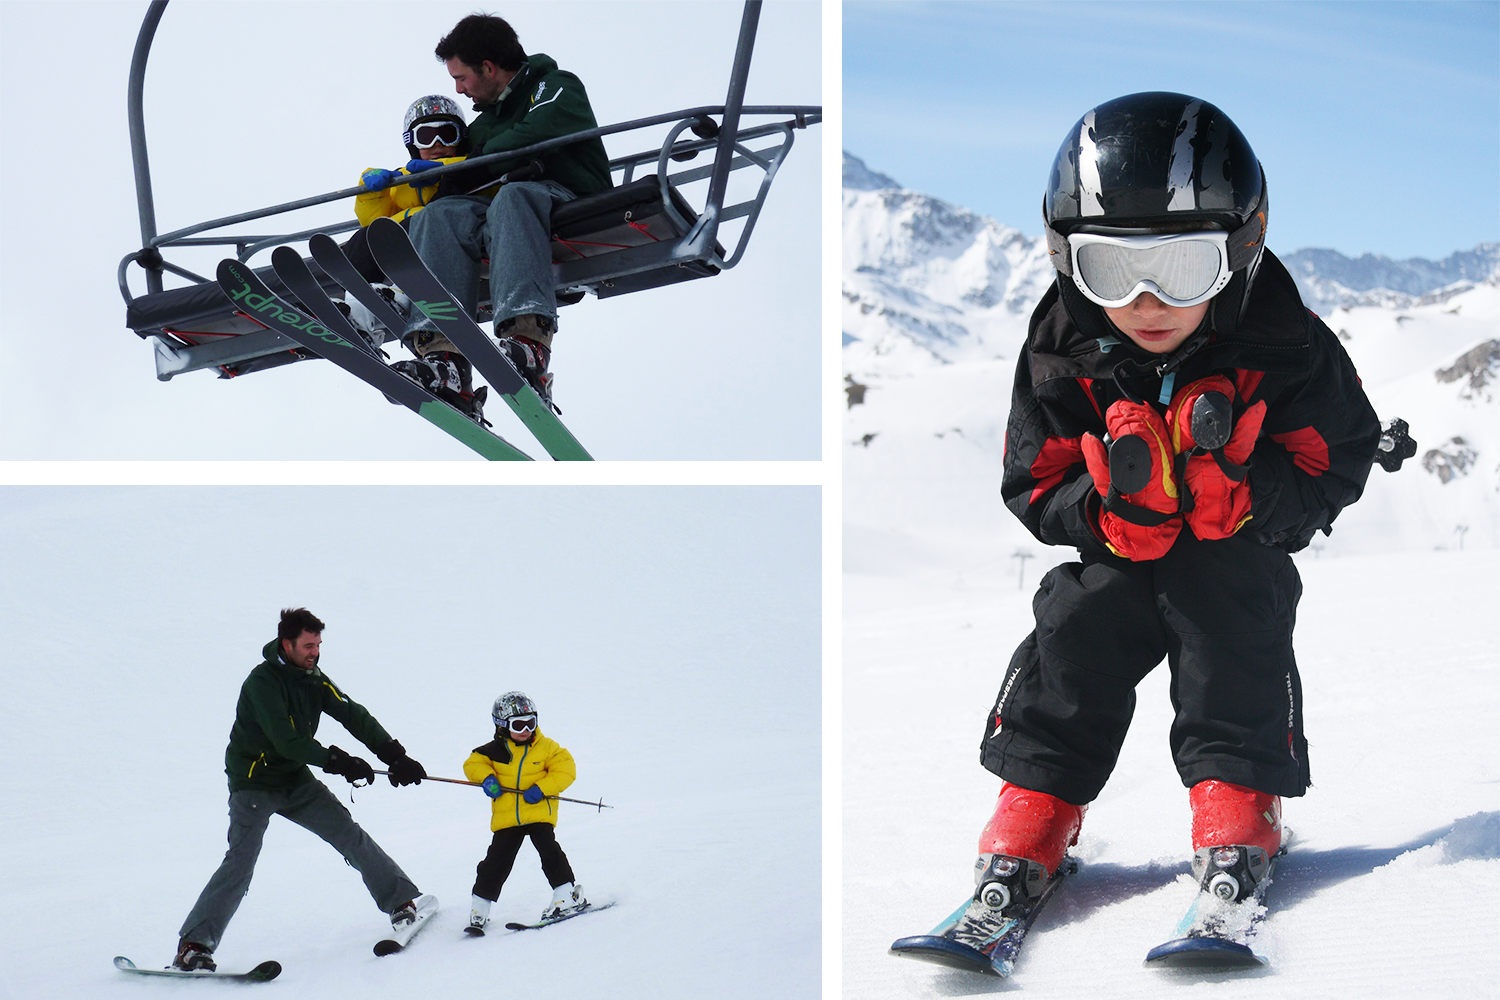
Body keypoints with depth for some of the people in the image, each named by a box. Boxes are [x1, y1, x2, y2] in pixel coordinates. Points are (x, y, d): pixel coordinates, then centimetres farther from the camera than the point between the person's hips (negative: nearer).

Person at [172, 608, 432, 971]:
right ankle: (194, 944, -18)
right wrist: (338, 762, -30)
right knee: (241, 860, -18)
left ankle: (402, 901, 6)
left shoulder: (314, 679, 1)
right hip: (254, 783, -6)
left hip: (296, 781, 6)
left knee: (348, 832, -3)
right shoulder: (262, 681, -21)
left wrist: (395, 755, -12)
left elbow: (355, 717, -2)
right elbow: (287, 740, -28)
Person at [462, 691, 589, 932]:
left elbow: (565, 770, -4)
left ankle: (568, 893, 1)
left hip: (539, 814, -1)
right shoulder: (494, 751, 2)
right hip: (506, 817, 1)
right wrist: (486, 778, -11)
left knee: (549, 851, -13)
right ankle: (480, 906, 12)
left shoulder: (546, 748, -1)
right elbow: (473, 764, 11)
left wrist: (541, 788, -15)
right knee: (497, 860, 0)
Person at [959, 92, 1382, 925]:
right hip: (1112, 548, 2)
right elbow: (1034, 488, -8)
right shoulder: (1062, 355, -14)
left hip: (1240, 546, -1)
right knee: (1074, 636, -16)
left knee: (1235, 636, -22)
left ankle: (1234, 826, -10)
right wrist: (1118, 503, -31)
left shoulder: (1284, 349, -19)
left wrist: (1232, 486, -35)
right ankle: (1030, 823, -8)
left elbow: (1331, 473, -14)